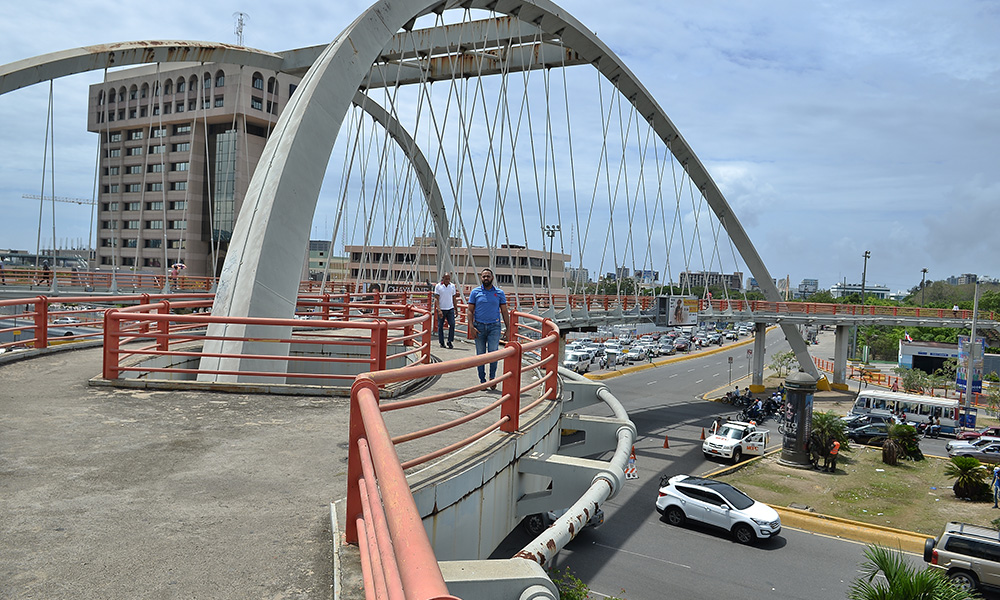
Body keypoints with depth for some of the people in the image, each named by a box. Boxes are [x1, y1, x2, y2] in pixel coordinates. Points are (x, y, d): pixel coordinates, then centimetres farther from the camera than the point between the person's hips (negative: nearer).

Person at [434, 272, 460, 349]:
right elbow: (436, 299, -7)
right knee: (440, 326, 3)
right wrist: (439, 310, -17)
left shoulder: (452, 286, 6)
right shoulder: (438, 286, -3)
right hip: (441, 309, -2)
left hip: (450, 309, 2)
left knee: (452, 324, -10)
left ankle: (450, 341, 1)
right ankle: (442, 343, 14)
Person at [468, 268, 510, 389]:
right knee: (480, 354, 4)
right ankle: (482, 380, 11)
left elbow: (504, 312, 10)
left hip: (494, 327, -1)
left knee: (493, 352, -11)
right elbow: (470, 311, 4)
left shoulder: (499, 293, 6)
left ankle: (492, 377, 2)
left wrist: (508, 328, 3)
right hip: (479, 327, 1)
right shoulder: (475, 292, 5)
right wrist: (472, 327, -7)